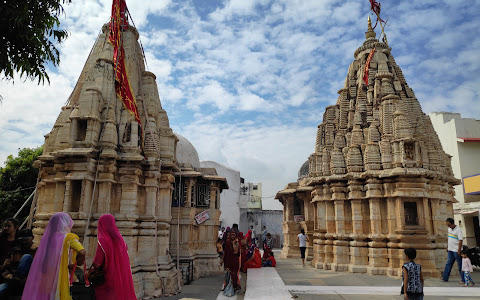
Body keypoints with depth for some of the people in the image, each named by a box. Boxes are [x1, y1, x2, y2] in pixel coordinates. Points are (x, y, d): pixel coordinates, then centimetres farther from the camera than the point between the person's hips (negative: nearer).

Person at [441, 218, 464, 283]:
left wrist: (459, 250, -20)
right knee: (448, 264, 12)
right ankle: (445, 278, 19)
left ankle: (464, 280, 11)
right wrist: (448, 247, 17)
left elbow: (461, 240, -17)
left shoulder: (458, 230, -15)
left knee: (460, 265, 1)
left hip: (456, 251, -8)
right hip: (450, 250, 8)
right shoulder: (449, 229, 9)